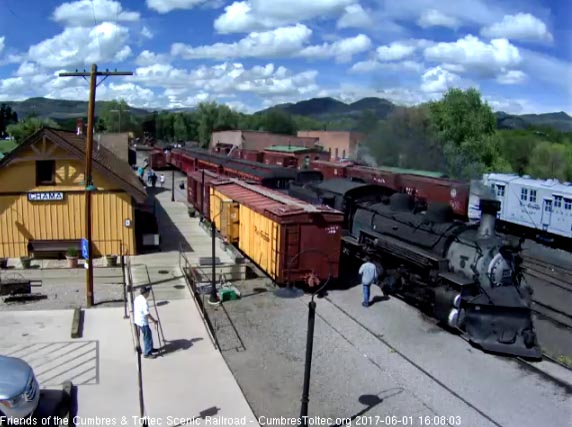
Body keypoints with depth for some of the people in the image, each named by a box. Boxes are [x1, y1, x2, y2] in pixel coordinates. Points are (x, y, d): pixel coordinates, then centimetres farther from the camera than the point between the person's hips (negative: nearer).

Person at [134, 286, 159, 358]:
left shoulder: (137, 298, 5)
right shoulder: (144, 301, -23)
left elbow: (134, 309, 14)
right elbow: (147, 314, -23)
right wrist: (154, 321, -13)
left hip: (137, 321, 9)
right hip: (143, 322, -9)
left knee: (148, 334, 21)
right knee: (147, 337, 1)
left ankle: (150, 349, 34)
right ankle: (147, 353, 7)